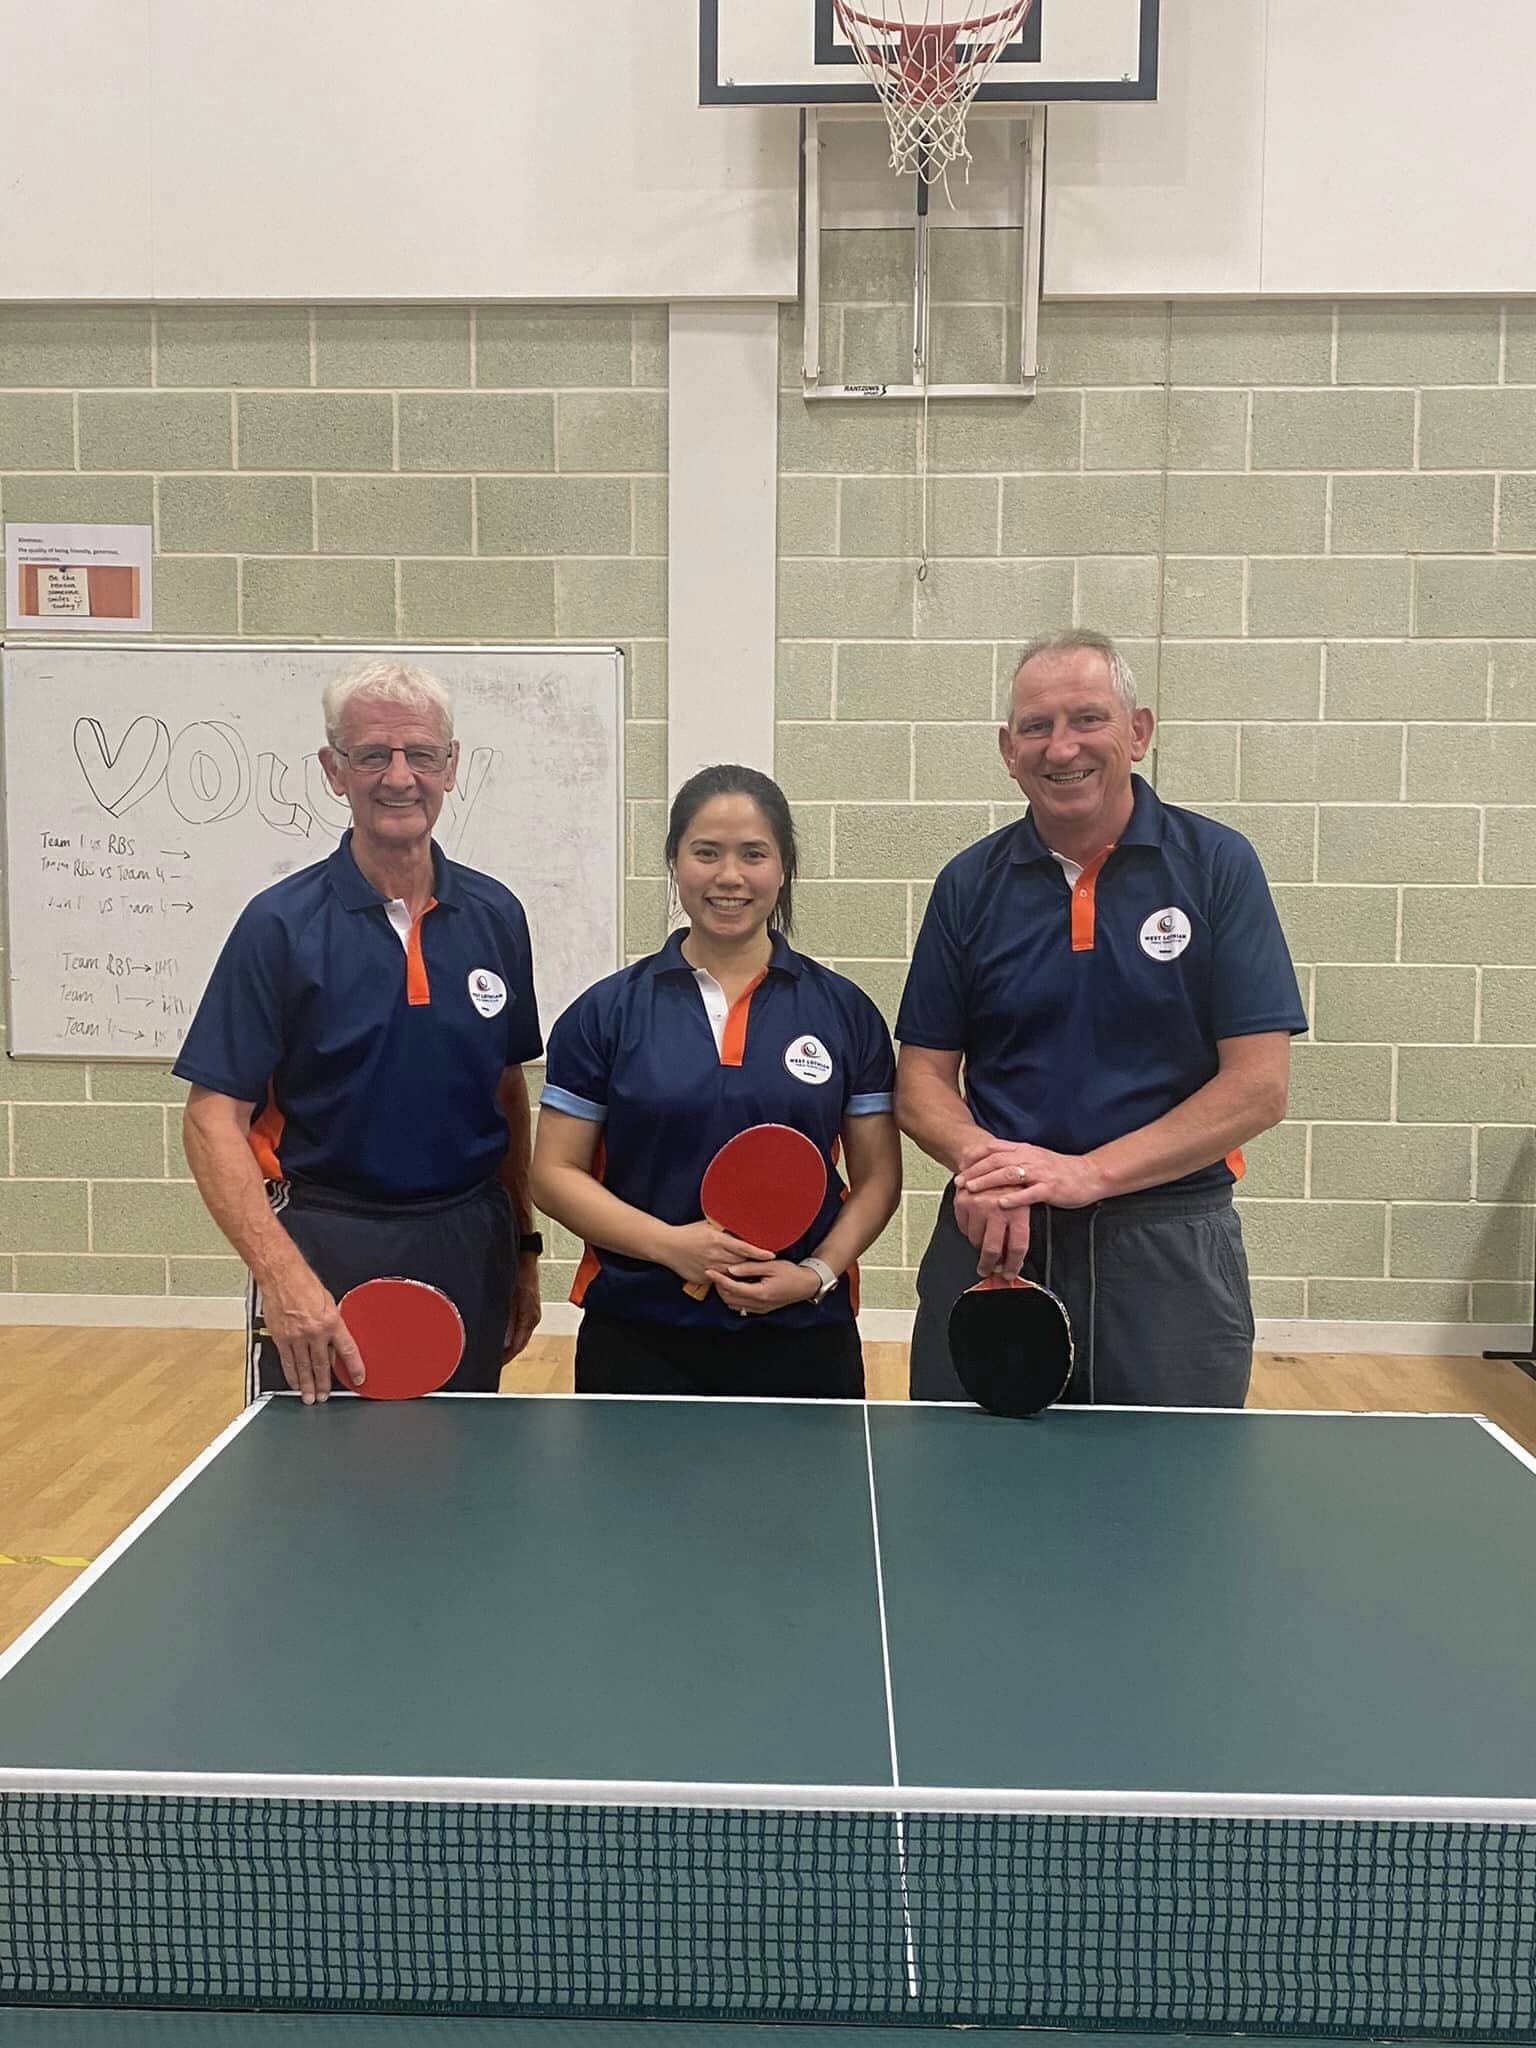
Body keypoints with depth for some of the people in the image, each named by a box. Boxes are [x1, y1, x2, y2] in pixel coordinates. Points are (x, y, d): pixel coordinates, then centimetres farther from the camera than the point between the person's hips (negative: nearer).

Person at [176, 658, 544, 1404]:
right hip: (323, 1247, -3)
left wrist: (523, 1246, 11)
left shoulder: (496, 915, 3)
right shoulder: (279, 923, -8)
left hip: (468, 1249, 4)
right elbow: (214, 1118, -11)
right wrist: (284, 1275, -23)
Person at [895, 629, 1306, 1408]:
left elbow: (1258, 1085, -8)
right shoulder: (968, 883, 4)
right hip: (992, 1240, 2)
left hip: (1169, 1253, -1)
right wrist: (982, 1159, -17)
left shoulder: (1217, 866, -3)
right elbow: (922, 1079, 5)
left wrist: (1089, 1174, -17)